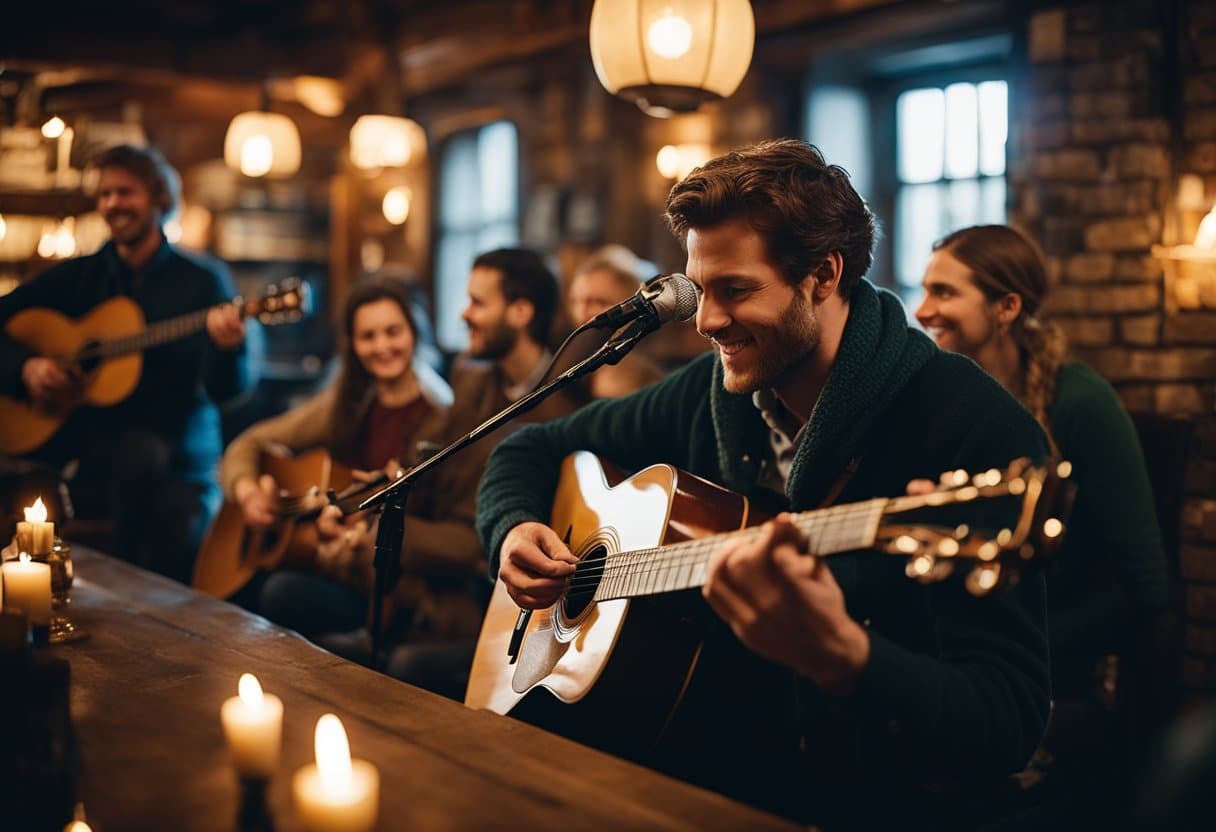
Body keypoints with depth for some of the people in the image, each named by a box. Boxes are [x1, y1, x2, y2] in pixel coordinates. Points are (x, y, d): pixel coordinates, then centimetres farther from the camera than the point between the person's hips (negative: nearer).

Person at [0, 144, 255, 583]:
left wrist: (228, 347, -29)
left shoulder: (203, 280, 0)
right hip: (88, 447, 1)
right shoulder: (78, 275, 10)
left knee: (177, 564, -27)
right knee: (142, 451, -33)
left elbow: (224, 390, -7)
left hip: (180, 463, -1)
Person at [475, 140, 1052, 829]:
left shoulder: (975, 427, -17)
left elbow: (1008, 728, -23)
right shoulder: (710, 393, 3)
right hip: (695, 766, 5)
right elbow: (535, 449, 18)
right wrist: (514, 528, -3)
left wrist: (840, 655, -40)